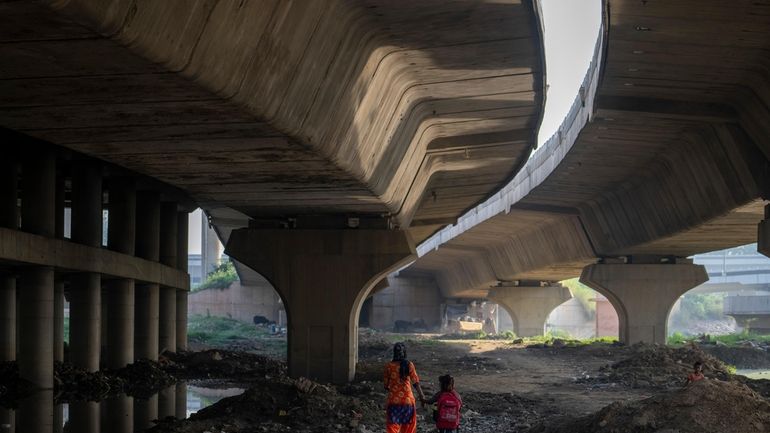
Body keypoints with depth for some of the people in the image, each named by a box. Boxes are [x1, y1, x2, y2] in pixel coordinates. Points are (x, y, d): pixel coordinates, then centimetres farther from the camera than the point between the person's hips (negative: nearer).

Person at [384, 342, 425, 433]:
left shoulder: (389, 366, -7)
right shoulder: (409, 365, -8)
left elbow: (386, 384, 0)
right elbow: (415, 382, -7)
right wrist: (421, 395, 4)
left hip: (393, 399, 0)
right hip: (407, 399, 0)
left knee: (393, 425, 6)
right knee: (408, 425, 15)